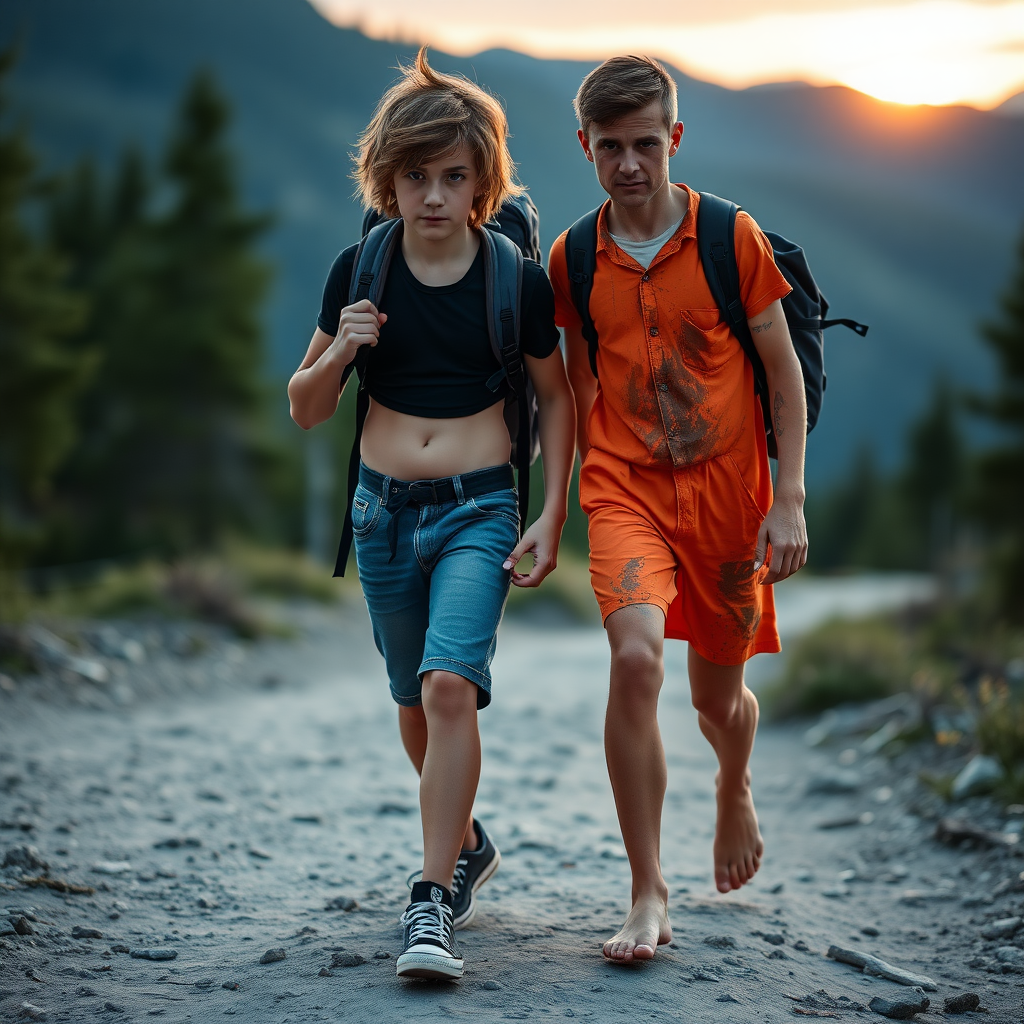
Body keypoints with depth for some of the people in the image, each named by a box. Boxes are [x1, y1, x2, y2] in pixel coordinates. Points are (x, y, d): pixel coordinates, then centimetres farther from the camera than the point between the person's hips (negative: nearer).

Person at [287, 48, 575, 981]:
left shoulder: (517, 281, -7)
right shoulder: (360, 272, -2)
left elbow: (557, 398, 6)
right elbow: (306, 411, 5)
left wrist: (551, 519, -2)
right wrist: (339, 353, -16)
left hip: (479, 509, -3)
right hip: (384, 510, 3)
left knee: (449, 684, -22)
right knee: (416, 703, 15)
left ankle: (433, 902, -16)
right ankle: (468, 845, 40)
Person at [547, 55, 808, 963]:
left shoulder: (732, 238, -4)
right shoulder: (572, 258, 2)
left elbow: (783, 371, 0)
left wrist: (789, 501, -6)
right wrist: (585, 502, 16)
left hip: (725, 490, 0)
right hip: (626, 487, 0)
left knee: (718, 696, 11)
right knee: (636, 658, -23)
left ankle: (735, 792, 49)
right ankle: (649, 896, -14)